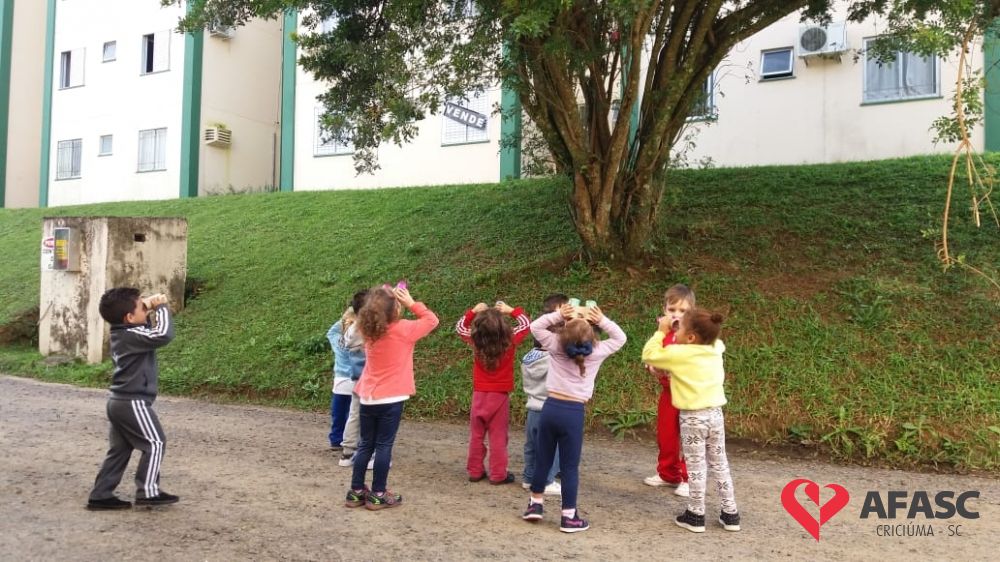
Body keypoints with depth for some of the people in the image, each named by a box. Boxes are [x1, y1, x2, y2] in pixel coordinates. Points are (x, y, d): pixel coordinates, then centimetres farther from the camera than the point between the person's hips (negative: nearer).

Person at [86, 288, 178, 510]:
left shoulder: (122, 332, 8)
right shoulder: (131, 336, -20)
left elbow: (147, 329, 23)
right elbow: (163, 335, -32)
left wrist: (150, 306, 6)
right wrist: (162, 307, -19)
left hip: (119, 402, 10)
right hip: (133, 402, -10)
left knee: (120, 449, 15)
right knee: (155, 443, 0)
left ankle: (100, 495, 18)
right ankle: (147, 492, 3)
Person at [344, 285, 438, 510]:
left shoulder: (370, 330, 1)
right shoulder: (403, 329, -14)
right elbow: (432, 320, -1)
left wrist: (388, 297, 12)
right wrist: (411, 302, -1)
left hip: (367, 398, 5)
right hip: (390, 399, -5)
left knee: (365, 445, 14)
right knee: (384, 446, 3)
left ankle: (356, 491, 20)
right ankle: (378, 495, 10)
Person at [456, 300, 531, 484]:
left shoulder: (475, 341, -10)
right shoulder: (509, 341, -15)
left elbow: (460, 327, 9)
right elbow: (526, 323, 1)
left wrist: (473, 311, 4)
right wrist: (511, 310, 2)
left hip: (479, 395, 2)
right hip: (500, 395, -2)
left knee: (476, 436, 13)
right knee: (498, 437, 5)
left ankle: (475, 471, 20)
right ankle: (498, 474, 10)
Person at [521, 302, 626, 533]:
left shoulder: (556, 347, -3)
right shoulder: (596, 352, -6)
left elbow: (535, 326, 10)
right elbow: (620, 338, 10)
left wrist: (558, 315, 2)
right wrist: (602, 320, 2)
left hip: (550, 407, 2)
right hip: (573, 412, -2)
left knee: (543, 459, 16)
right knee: (569, 467, 5)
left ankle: (535, 504, 29)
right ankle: (569, 516, 11)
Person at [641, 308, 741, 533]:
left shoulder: (678, 354, -14)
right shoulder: (715, 350, 2)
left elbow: (648, 354, -4)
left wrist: (661, 332, 3)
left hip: (692, 417, -5)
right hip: (715, 414, 5)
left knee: (696, 467, 5)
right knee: (719, 465, 15)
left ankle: (696, 515, 13)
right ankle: (730, 514, 21)